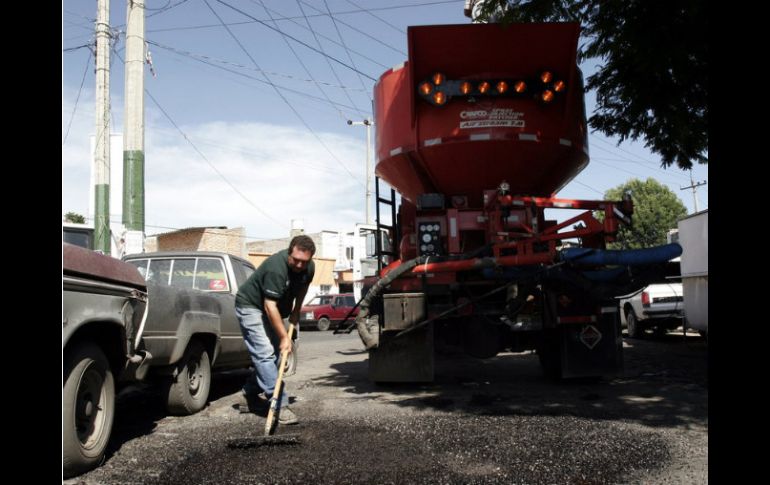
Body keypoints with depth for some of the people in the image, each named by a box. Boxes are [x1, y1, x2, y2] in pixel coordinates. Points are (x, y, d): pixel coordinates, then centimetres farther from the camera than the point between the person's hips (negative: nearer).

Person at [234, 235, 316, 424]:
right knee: (265, 354, -17)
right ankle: (280, 405, -18)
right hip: (251, 306, -8)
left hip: (272, 310, 8)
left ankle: (250, 391, 24)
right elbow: (270, 306, -33)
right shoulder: (276, 268, -34)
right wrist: (284, 336, -31)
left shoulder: (309, 268, -10)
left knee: (277, 354, 7)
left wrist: (296, 311, 7)